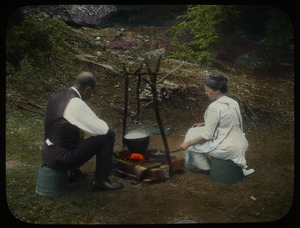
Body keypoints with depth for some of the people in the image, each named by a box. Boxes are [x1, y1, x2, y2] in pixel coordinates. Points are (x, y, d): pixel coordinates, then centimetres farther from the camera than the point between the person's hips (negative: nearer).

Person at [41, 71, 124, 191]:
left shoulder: (55, 98, 8)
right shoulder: (76, 104, -19)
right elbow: (102, 129, -14)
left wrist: (81, 128, 19)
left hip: (46, 154, 9)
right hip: (62, 160, -9)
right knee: (108, 135, -6)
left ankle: (73, 171, 29)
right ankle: (100, 181, 4)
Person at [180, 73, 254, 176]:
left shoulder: (214, 107, -19)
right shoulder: (233, 102, 5)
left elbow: (207, 135, -15)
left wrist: (188, 143, -3)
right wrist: (203, 124, 22)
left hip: (227, 149, -8)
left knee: (192, 136, 9)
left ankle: (205, 168, 24)